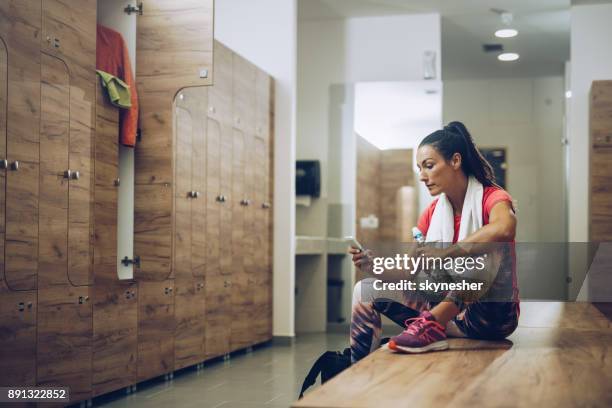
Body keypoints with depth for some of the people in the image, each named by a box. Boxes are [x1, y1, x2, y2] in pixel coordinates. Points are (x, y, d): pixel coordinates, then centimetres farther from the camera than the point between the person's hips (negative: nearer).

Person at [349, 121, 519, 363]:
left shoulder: (492, 198, -11)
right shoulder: (432, 214, 8)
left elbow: (504, 229, -37)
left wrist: (445, 252, -36)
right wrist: (375, 263, -15)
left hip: (493, 314, -6)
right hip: (448, 312, 6)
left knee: (487, 252, -34)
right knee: (365, 291, -1)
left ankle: (432, 325, -38)